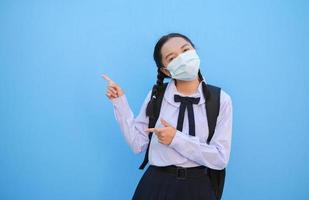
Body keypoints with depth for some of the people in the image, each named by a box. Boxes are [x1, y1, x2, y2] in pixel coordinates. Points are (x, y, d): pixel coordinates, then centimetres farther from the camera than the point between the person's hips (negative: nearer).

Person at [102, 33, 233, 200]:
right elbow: (137, 144, -3)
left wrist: (176, 139, -19)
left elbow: (221, 158, -11)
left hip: (197, 186, -1)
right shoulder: (156, 95, -3)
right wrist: (120, 101, -8)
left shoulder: (221, 100, -8)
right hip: (157, 184, 1)